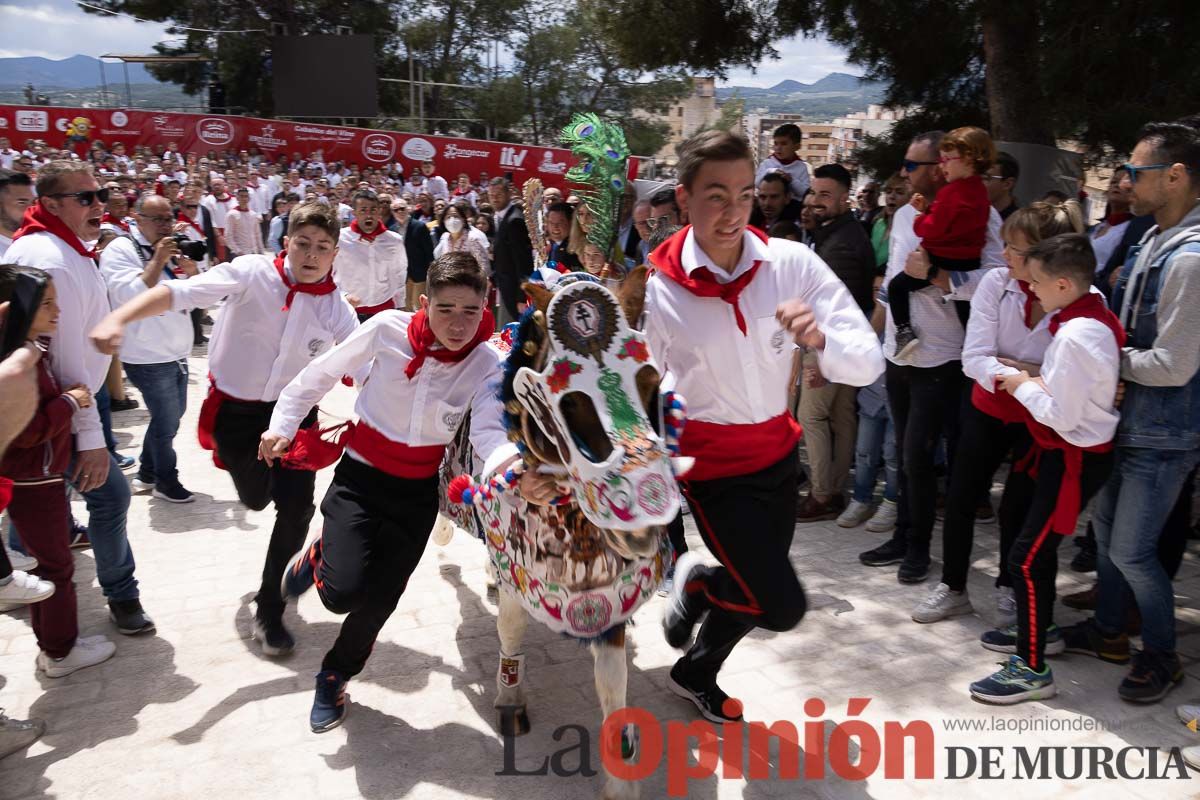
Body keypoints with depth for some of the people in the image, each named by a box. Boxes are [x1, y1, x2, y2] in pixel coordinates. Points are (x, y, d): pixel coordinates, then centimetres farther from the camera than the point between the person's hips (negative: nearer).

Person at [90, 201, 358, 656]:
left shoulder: (337, 309, -8)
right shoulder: (253, 273, -17)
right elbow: (179, 292, -27)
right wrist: (117, 319, -41)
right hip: (235, 409, -1)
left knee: (296, 510, -5)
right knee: (255, 500, 17)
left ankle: (270, 611, 14)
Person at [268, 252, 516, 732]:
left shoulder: (486, 364, -15)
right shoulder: (389, 330, -18)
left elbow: (489, 432, -30)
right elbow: (323, 373, -3)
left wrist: (513, 463, -51)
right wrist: (283, 424, -2)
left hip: (417, 490, 2)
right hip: (360, 476, -2)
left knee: (378, 602, 9)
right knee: (343, 593, -17)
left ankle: (335, 676, 40)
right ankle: (318, 556, 21)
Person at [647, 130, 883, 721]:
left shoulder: (792, 263, -14)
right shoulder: (657, 290, -19)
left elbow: (868, 363, -17)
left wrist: (820, 338, -36)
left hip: (779, 453, 4)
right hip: (714, 468, -4)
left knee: (756, 590, 21)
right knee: (782, 607, -8)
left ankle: (695, 674, 50)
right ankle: (697, 583, 24)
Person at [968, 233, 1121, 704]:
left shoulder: (1074, 336, -25)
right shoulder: (1092, 310, 2)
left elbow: (1061, 416, -23)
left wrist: (1023, 387, -10)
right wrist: (1037, 379, 3)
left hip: (1076, 458, -9)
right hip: (1078, 450, 10)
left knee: (1026, 558, -4)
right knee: (1039, 546, 21)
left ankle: (1032, 669, 5)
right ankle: (1037, 631, 37)